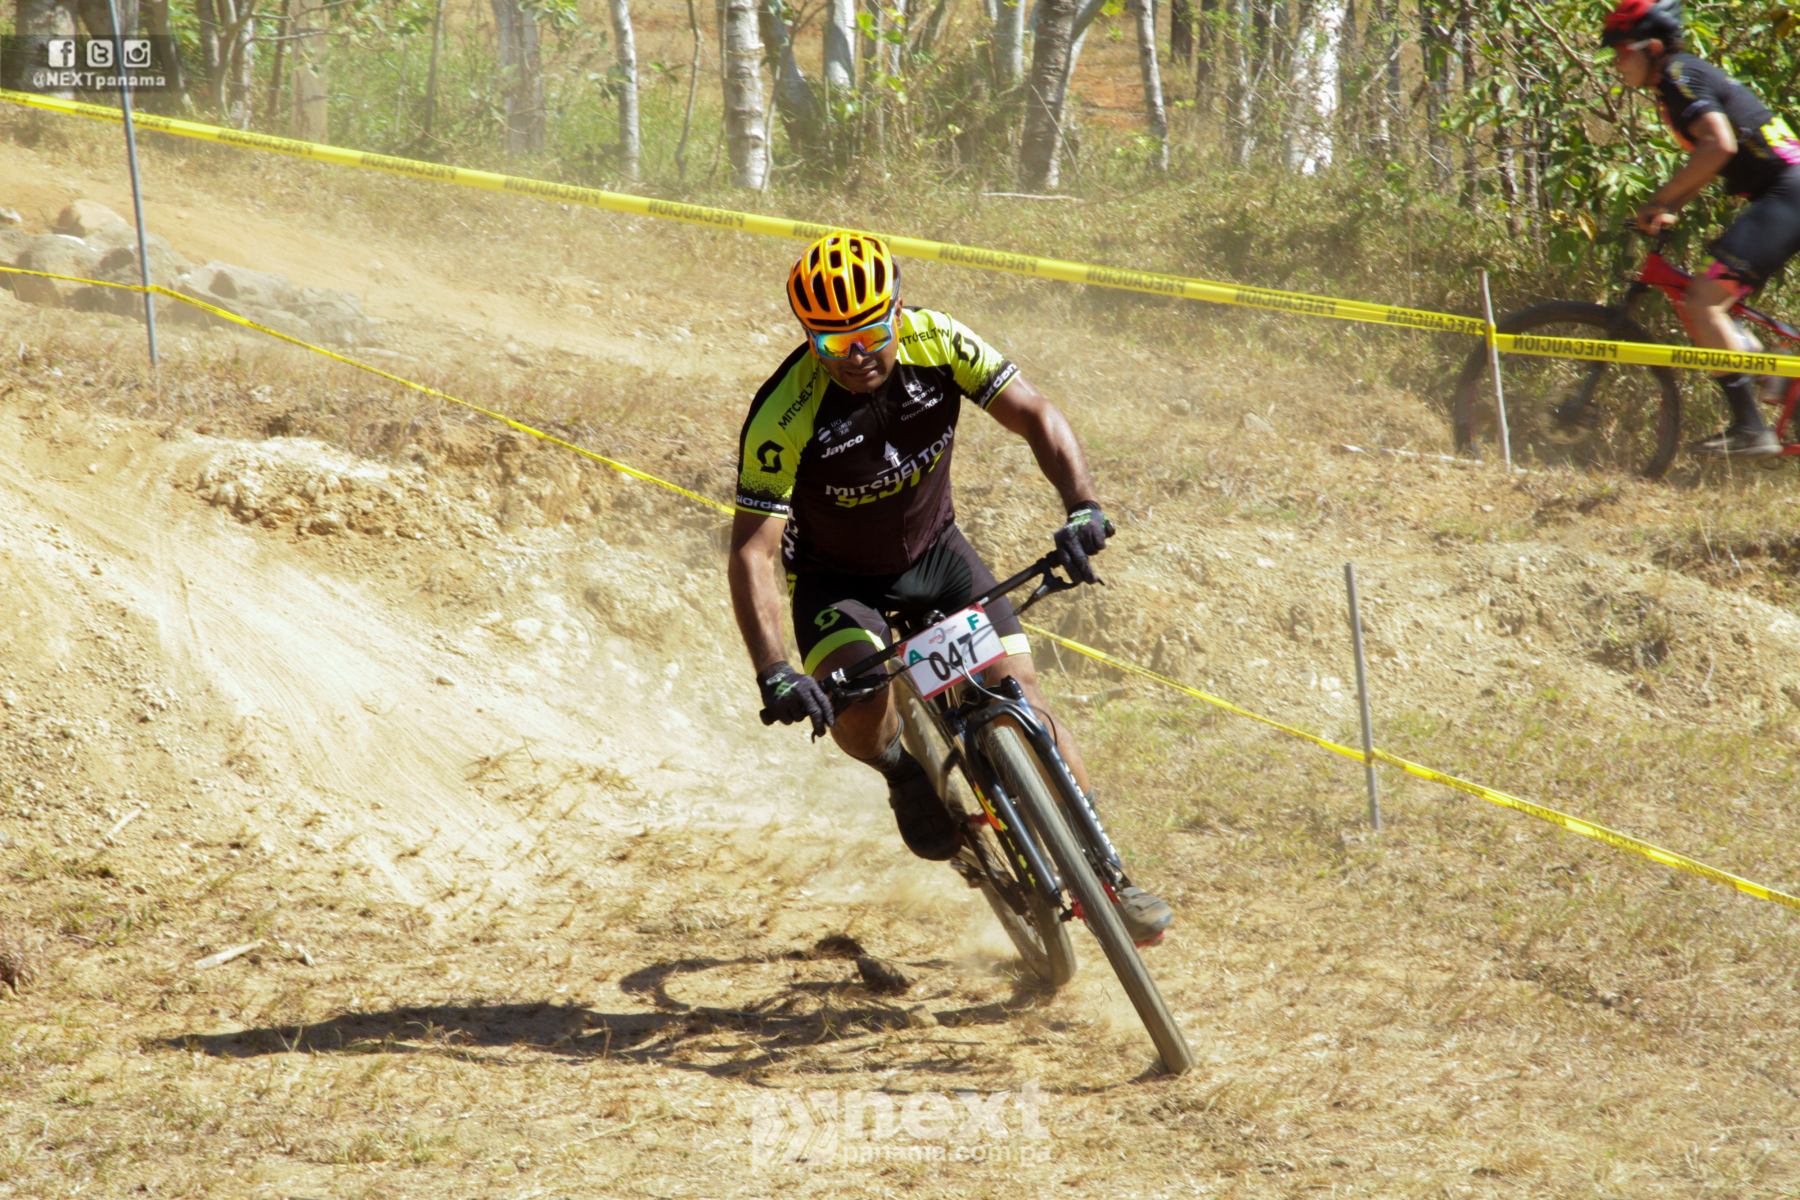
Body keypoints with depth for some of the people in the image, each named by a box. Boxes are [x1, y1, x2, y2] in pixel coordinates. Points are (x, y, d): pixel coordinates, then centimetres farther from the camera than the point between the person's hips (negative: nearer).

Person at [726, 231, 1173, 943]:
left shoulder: (934, 343, -21)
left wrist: (1082, 508, -37)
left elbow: (1034, 415, -19)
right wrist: (773, 672, -42)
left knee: (1018, 695, -10)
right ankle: (902, 772, 4)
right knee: (858, 703, -32)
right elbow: (752, 551, -29)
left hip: (935, 553, 3)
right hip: (838, 580, -3)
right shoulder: (784, 417, -30)